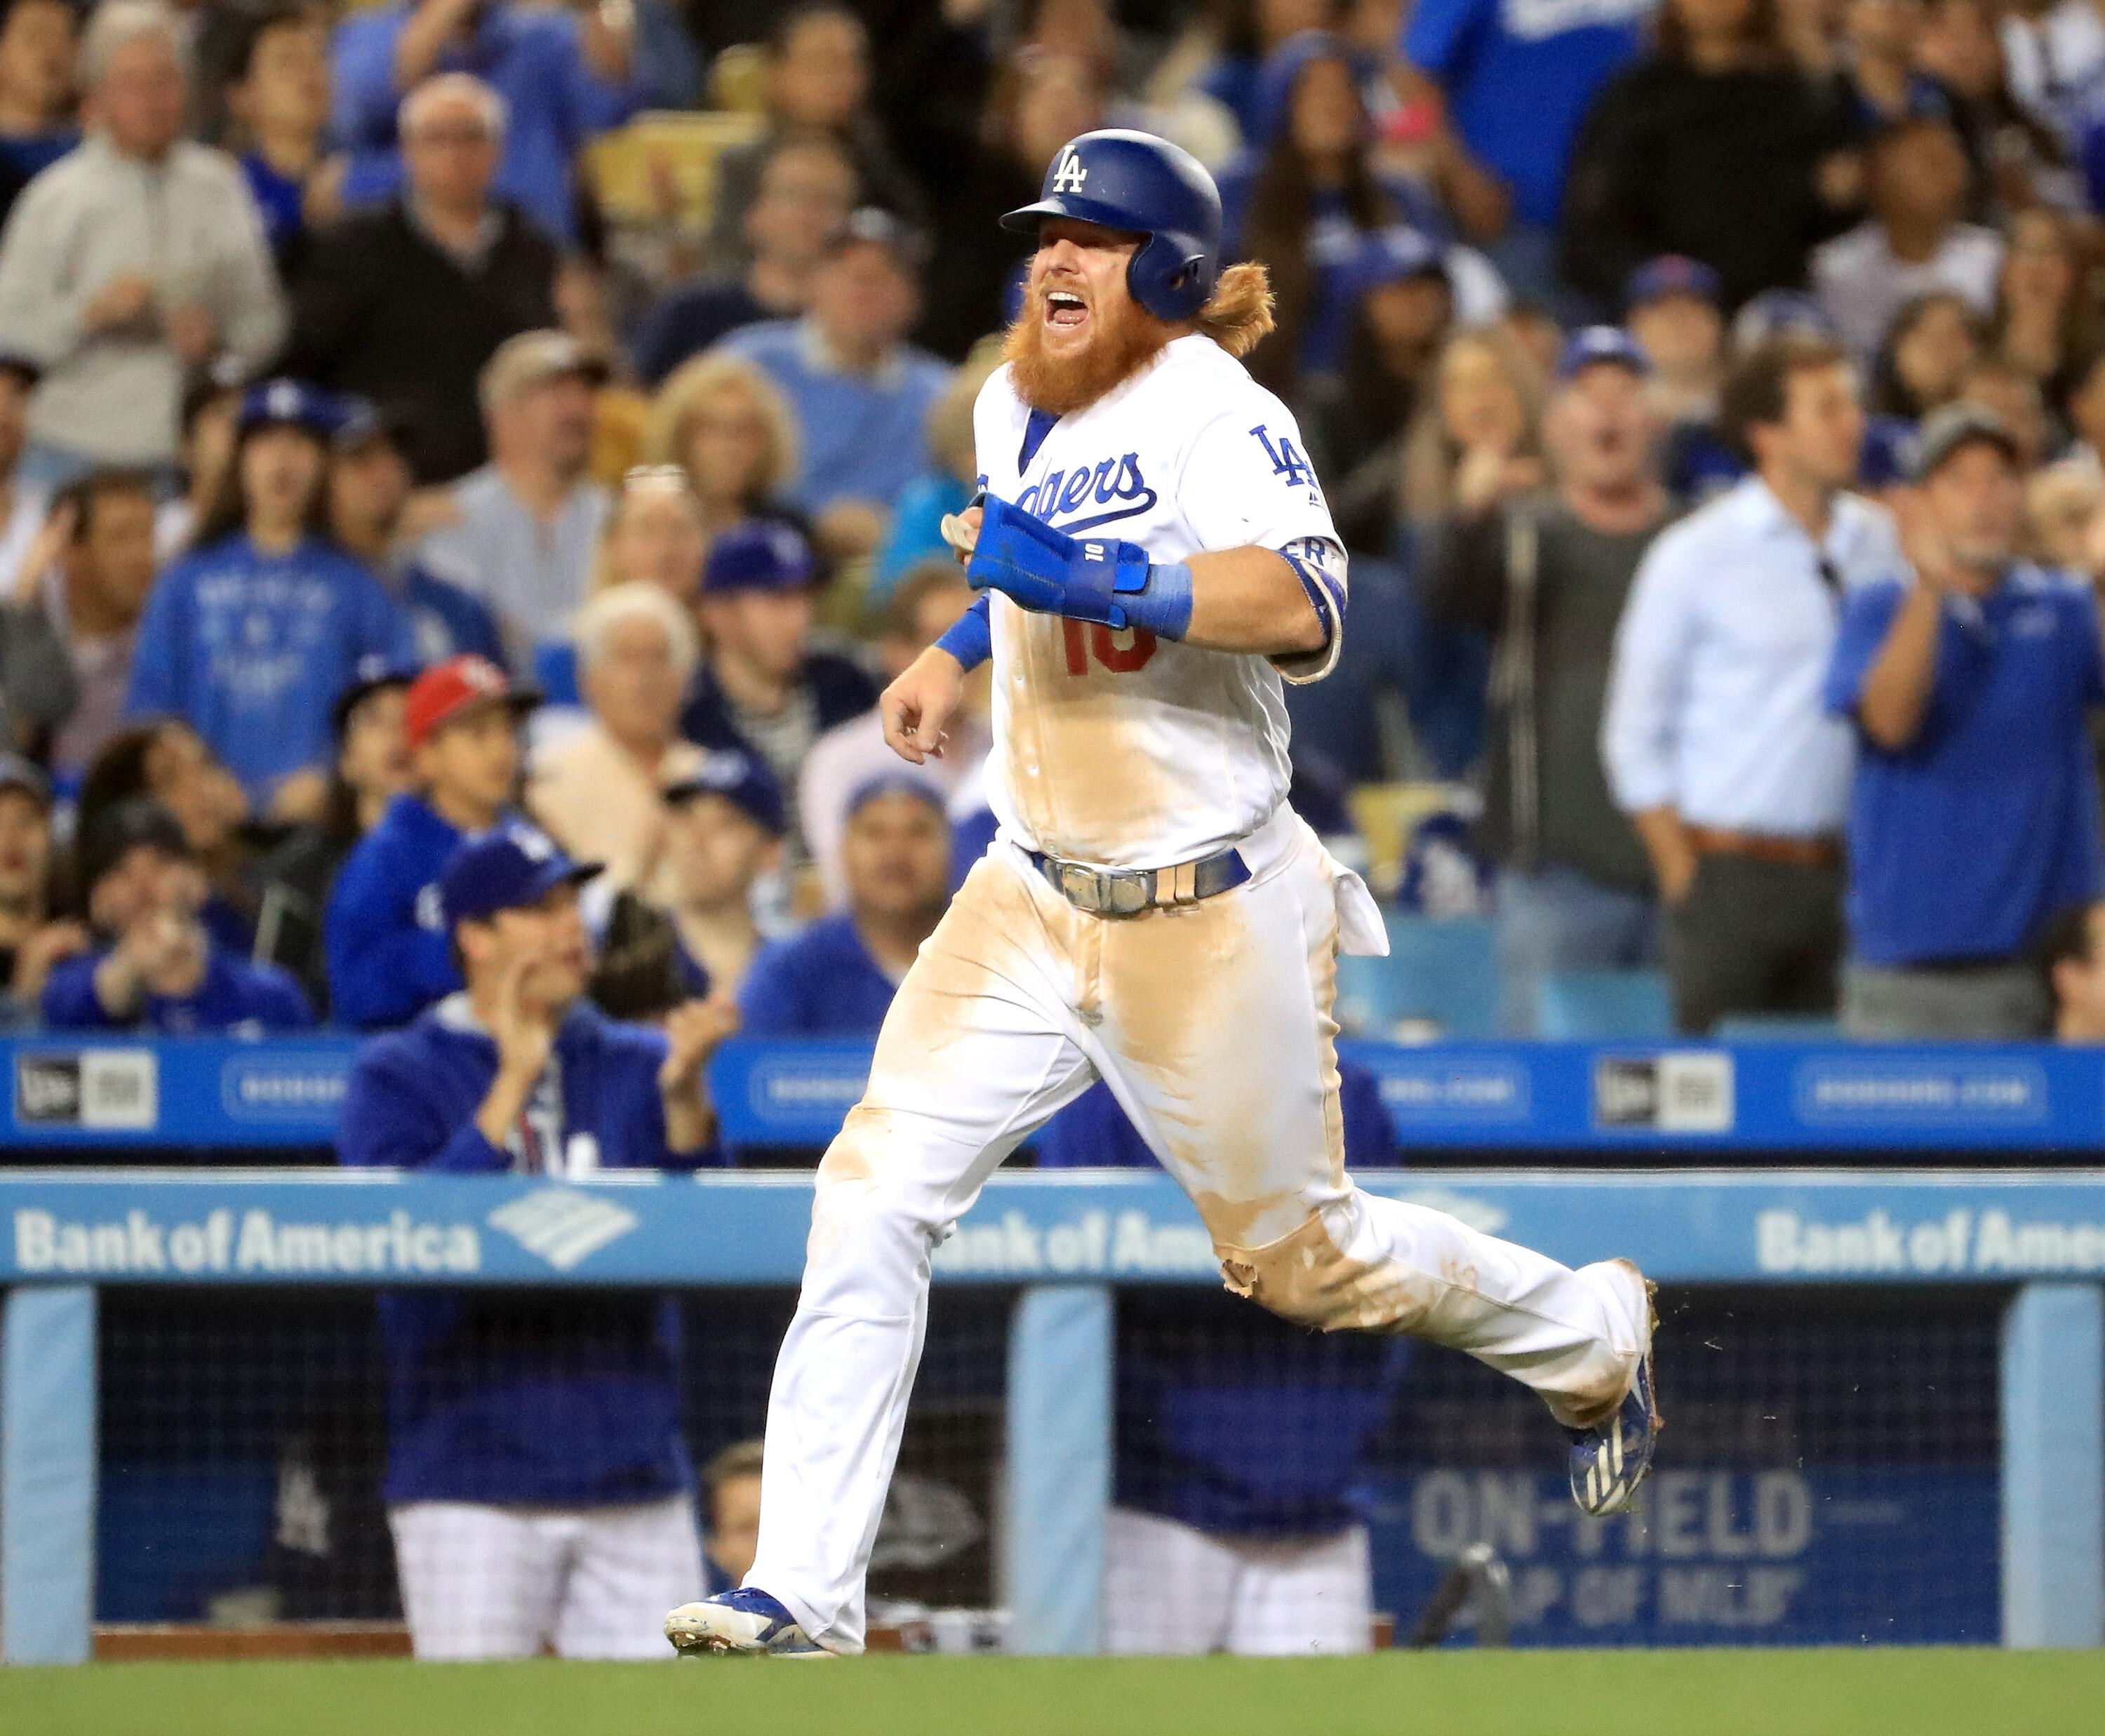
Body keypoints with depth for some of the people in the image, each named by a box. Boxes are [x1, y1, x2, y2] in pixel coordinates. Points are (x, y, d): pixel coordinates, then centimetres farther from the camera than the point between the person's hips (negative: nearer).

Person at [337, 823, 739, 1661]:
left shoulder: (633, 1066, 11)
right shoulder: (399, 1076, 2)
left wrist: (683, 1094, -18)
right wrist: (511, 1087, -16)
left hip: (635, 1483, 3)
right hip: (472, 1487, -3)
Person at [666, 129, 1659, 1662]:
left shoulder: (1212, 407, -17)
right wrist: (962, 645, 26)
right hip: (1033, 904, 7)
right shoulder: (1016, 410, 9)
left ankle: (1590, 1332, 37)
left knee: (1298, 1260, 8)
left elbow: (1303, 609, -33)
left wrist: (1079, 577, -37)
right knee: (871, 1198, -10)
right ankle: (804, 1595, -11)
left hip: (1210, 919, -7)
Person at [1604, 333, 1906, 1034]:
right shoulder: (1694, 556, -3)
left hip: (1838, 871, 4)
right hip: (1733, 873, -4)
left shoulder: (1878, 543, 7)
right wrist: (1686, 880, -5)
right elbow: (1634, 734, -1)